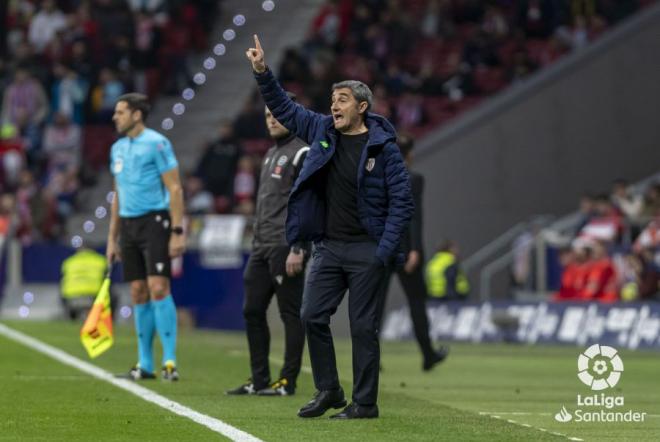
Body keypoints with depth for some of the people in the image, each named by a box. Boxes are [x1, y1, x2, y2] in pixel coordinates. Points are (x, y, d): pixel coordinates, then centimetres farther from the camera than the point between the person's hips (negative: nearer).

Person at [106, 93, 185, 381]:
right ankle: (145, 365, 9)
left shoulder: (156, 144, -8)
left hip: (154, 220, -7)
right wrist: (112, 238, 20)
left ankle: (169, 360, -12)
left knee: (158, 288, -14)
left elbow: (175, 189, -10)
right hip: (129, 225, 7)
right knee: (138, 293, 6)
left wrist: (177, 232, -17)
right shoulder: (118, 148, 15)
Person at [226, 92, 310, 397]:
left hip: (285, 246, -9)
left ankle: (288, 381, 0)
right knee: (253, 311, 7)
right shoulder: (272, 153, 20)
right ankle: (259, 380, 12)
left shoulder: (303, 153, -8)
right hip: (262, 246, 9)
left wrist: (298, 249, -20)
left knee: (291, 313, -4)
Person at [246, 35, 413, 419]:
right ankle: (328, 391, 15)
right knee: (313, 316, 2)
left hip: (367, 250, -6)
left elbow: (402, 201, -9)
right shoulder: (322, 131, 7)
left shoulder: (383, 147, -9)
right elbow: (284, 108, 17)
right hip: (328, 246, 6)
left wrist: (385, 250, -15)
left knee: (364, 327, -2)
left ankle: (365, 403, 5)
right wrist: (262, 72, 5)